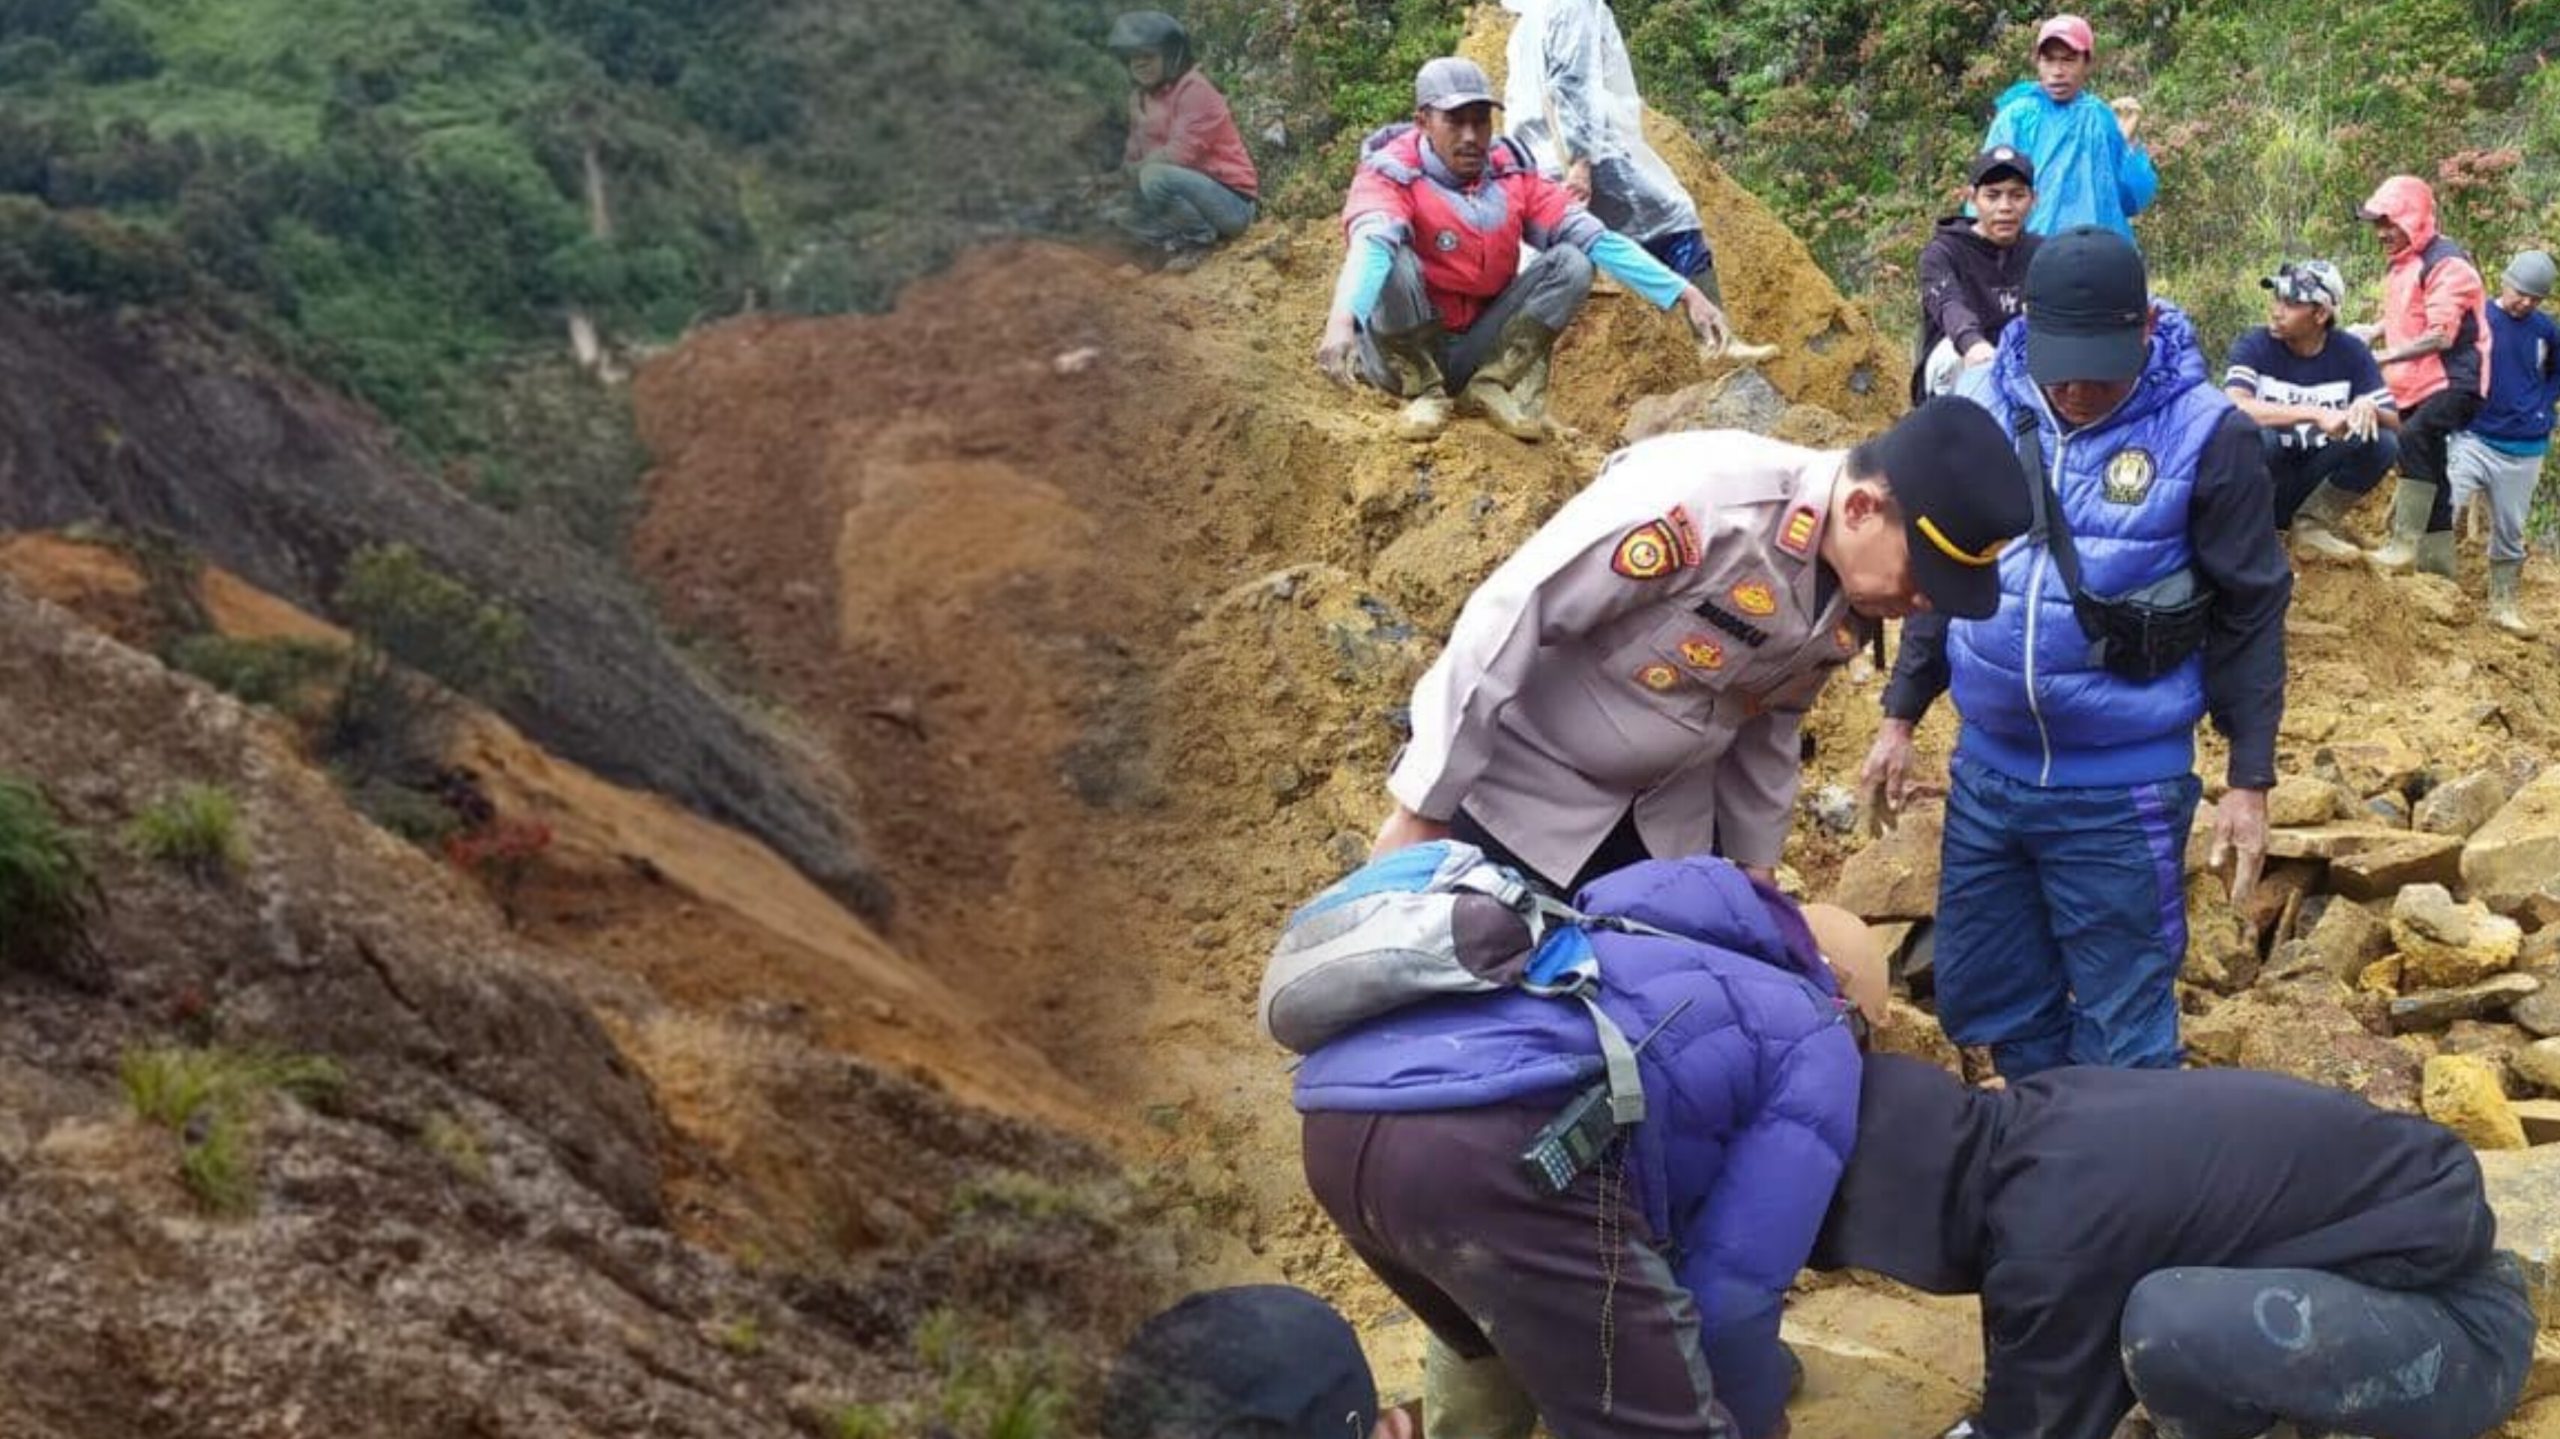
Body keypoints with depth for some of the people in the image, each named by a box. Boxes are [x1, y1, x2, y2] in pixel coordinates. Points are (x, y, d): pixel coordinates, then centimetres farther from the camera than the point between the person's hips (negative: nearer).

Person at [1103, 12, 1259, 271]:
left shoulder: (1194, 90, -17)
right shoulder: (1141, 96, 10)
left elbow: (1179, 155, -26)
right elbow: (1135, 157, 12)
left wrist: (1133, 172, -18)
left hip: (1232, 204, -9)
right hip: (1195, 192, 9)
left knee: (1156, 178, -32)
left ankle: (1201, 239, -12)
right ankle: (1179, 243, 0)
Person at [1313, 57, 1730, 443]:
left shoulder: (1511, 174, -2)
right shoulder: (1391, 174, -16)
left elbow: (1595, 237, -10)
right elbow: (1371, 244, -38)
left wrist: (1683, 294, -20)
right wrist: (1342, 318, -59)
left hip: (1477, 352, 4)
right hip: (1400, 352, -4)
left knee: (1571, 264, -13)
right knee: (1394, 264, -33)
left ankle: (1492, 386, -3)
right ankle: (1422, 393, -11)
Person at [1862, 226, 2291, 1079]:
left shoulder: (2206, 435, -13)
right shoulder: (1983, 402, -2)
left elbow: (2249, 614, -5)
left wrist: (2250, 782, -4)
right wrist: (1901, 716, 12)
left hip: (2121, 792, -4)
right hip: (1986, 771, 5)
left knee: (2121, 1026, 6)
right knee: (1979, 996, 15)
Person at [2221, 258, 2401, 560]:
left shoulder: (2350, 353, -2)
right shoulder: (2254, 346, -11)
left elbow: (2395, 423, -4)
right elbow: (2234, 407, -30)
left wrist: (2370, 408, -28)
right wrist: (2315, 414, -38)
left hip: (2314, 483, 3)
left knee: (2383, 442, -18)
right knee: (2257, 436, -33)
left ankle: (2312, 524, -2)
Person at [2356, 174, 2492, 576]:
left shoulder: (2446, 264, -15)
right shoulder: (2400, 266, 14)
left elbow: (2440, 336, -22)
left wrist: (2383, 358, -21)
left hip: (2452, 383, -10)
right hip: (2417, 388, 10)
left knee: (2415, 438, -31)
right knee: (2428, 474, 14)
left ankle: (2404, 543, -34)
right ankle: (2437, 563, 23)